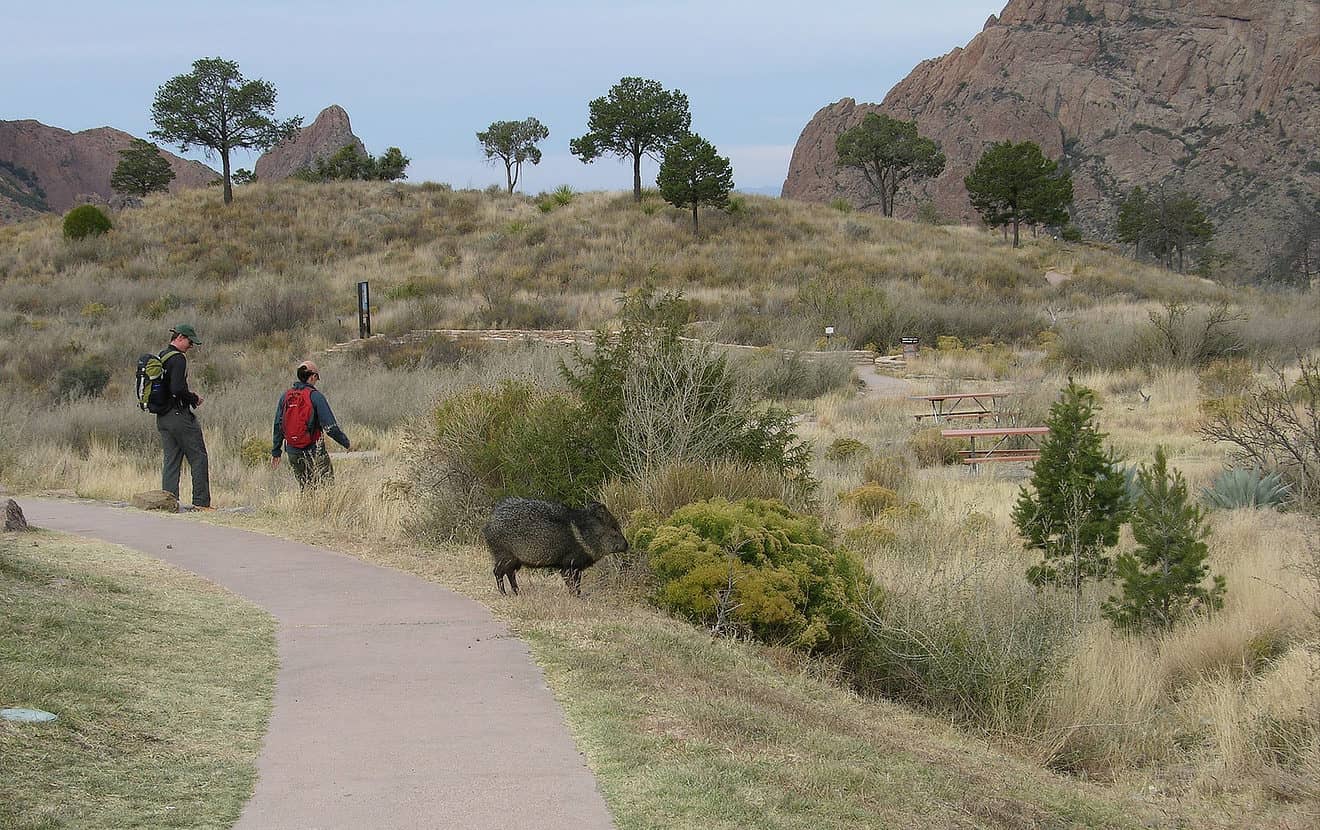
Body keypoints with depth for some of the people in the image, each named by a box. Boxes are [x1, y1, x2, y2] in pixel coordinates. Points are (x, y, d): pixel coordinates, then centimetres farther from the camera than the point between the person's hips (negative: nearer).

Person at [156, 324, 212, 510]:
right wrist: (194, 399, -7)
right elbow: (178, 389, -23)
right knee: (198, 457, -2)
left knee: (171, 459, 10)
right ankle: (201, 501, -4)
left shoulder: (161, 357, 15)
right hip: (179, 415, -9)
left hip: (162, 416, 9)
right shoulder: (178, 358, -14)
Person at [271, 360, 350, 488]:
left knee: (305, 488, 15)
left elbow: (278, 426, 10)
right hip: (314, 451, -6)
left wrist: (276, 452, 17)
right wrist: (345, 441, -2)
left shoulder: (285, 396, 7)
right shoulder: (315, 396, -10)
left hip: (293, 452, 6)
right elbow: (329, 425, -14)